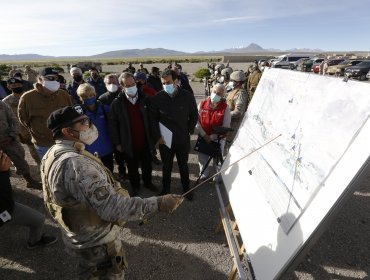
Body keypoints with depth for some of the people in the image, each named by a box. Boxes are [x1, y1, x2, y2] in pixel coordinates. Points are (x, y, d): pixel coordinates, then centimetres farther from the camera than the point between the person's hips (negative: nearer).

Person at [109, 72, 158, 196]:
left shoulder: (145, 99, -5)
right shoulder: (117, 103, -9)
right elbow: (113, 124, -4)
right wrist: (117, 143, -3)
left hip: (145, 142, 2)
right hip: (129, 144, -1)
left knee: (147, 165, 20)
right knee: (132, 168, 16)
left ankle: (148, 182, 46)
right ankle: (135, 187, 40)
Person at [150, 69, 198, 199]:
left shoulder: (188, 96, -10)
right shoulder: (157, 98, -9)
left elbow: (194, 116, 4)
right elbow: (153, 119, 0)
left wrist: (189, 131, 1)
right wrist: (157, 136, -5)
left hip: (183, 139, 0)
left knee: (183, 165, 18)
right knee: (166, 166, 18)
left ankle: (186, 188, 40)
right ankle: (166, 188, 41)